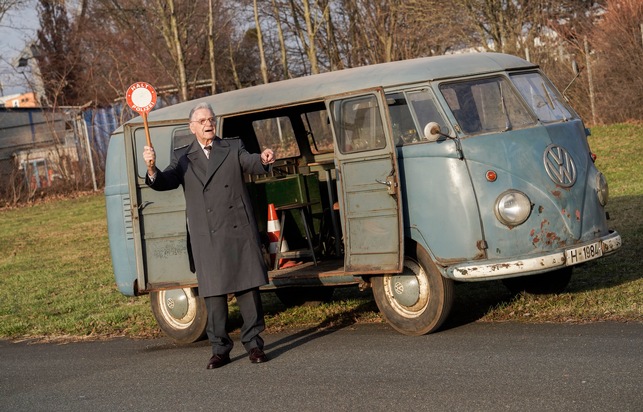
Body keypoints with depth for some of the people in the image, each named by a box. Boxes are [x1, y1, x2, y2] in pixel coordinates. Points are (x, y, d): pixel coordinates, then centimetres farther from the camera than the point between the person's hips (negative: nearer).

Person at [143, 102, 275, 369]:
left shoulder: (233, 148, 11)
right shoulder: (182, 157, 12)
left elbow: (251, 163, -7)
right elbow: (166, 182, -2)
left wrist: (263, 159, -31)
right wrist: (152, 169, -25)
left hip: (239, 231, 0)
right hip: (207, 237, 0)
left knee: (248, 288, 1)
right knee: (214, 293, 2)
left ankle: (254, 345, 9)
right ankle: (220, 349, 10)